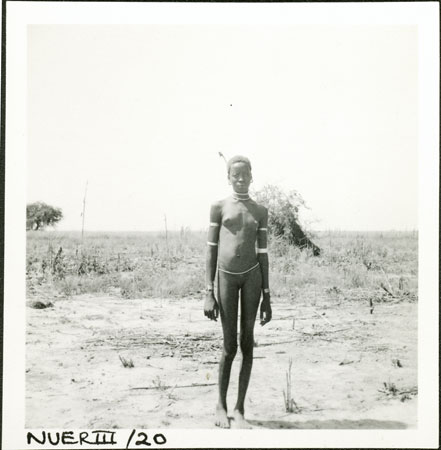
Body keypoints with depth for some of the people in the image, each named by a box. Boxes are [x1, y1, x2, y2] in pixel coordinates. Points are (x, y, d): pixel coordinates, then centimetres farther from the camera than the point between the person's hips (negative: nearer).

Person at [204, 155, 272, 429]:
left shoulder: (260, 211, 9)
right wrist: (209, 293, -5)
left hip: (252, 275, 1)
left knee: (247, 343, 1)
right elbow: (211, 250, 2)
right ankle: (221, 404, 20)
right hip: (226, 277, -1)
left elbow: (263, 254, 8)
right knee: (230, 346, 0)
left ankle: (240, 409, 11)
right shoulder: (219, 208, 4)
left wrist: (266, 297, 5)